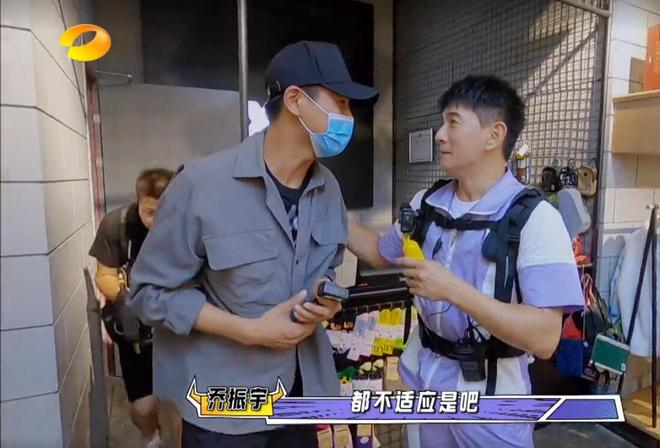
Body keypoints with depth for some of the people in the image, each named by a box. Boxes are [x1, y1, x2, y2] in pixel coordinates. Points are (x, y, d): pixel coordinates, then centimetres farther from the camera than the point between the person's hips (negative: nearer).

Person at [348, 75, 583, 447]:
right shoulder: (427, 203, -3)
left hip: (491, 393, -5)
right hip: (426, 378, 5)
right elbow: (381, 253, 13)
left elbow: (544, 339, -24)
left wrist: (452, 289, -30)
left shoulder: (535, 219, -19)